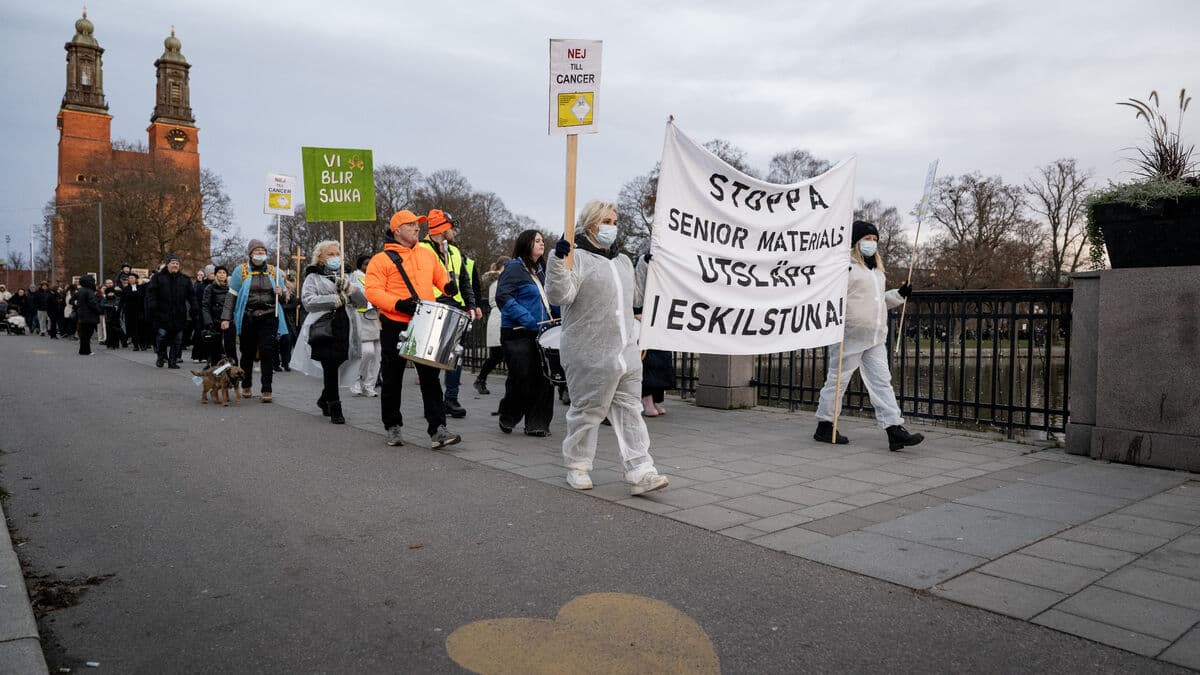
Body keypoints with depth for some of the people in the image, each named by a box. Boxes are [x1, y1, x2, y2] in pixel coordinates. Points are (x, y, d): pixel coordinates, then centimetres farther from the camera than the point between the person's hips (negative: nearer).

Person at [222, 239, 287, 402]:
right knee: (248, 353, 10)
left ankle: (266, 390, -2)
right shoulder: (241, 270, 4)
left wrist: (280, 292, -6)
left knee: (267, 353, -5)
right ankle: (246, 386, 27)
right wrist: (226, 318, -2)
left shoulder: (273, 271, 11)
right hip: (247, 318, 0)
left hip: (269, 317, 1)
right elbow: (232, 296, 3)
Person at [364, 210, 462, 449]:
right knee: (392, 380, 9)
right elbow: (372, 292, -12)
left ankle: (438, 430, -4)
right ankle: (393, 427, 25)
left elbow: (440, 275, 24)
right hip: (394, 328, -3)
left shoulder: (427, 254, 13)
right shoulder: (382, 259, -4)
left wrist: (448, 285, 1)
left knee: (431, 378, -3)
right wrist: (398, 304, -25)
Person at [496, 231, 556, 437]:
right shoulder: (514, 268, -7)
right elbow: (503, 297, -18)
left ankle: (537, 424, 11)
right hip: (519, 334, -7)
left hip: (541, 333, 7)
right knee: (521, 379, -4)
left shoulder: (540, 271, 18)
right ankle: (507, 419, 19)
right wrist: (527, 319, -25)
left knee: (543, 379, 2)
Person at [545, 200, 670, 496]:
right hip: (591, 355, -7)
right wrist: (557, 260, -29)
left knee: (630, 410, 3)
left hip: (626, 352, 7)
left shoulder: (623, 262, 20)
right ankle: (578, 467, 21)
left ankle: (640, 472, 2)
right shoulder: (576, 257, -6)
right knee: (587, 410, 4)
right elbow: (559, 295, -21)